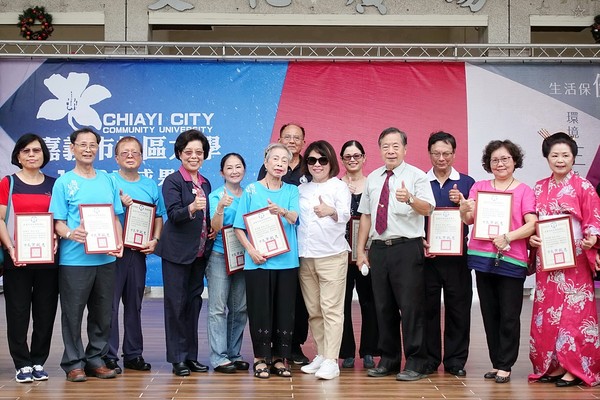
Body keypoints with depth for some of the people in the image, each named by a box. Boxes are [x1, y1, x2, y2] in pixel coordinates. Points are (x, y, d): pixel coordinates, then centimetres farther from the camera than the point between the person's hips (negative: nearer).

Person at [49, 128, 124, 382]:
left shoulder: (107, 180, 11)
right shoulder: (64, 182, 0)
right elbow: (57, 221, -3)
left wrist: (119, 242, -2)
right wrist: (70, 234, -24)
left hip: (106, 258, 4)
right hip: (74, 259, -4)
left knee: (103, 313, 10)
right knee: (73, 313, 2)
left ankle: (95, 359, 22)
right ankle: (73, 363, 13)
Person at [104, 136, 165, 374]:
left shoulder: (151, 186, 12)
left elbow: (159, 216, 15)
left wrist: (155, 240, 1)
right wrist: (118, 205, -20)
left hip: (139, 253, 4)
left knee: (134, 304, 12)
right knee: (110, 304, -4)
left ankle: (134, 354, 20)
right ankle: (108, 356, 3)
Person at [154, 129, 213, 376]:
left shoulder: (205, 183, 12)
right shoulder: (173, 181, -8)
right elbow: (174, 214, -19)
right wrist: (191, 208, -37)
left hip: (199, 252, 7)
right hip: (177, 252, -6)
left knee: (194, 302, 11)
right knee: (176, 303, -1)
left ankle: (191, 355, 19)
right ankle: (177, 358, 7)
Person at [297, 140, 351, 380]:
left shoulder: (339, 186, 0)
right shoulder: (301, 190, 15)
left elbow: (345, 215, -15)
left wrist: (331, 212, -35)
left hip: (332, 255, -5)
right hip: (305, 256, 5)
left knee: (331, 309, -8)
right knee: (313, 310, 9)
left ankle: (331, 361, -9)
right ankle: (321, 355, 19)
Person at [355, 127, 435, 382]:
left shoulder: (416, 176, -2)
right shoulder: (373, 178, 14)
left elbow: (427, 208, -18)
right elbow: (365, 216, 16)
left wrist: (410, 198, -38)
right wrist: (360, 250, 11)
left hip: (407, 248, -5)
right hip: (379, 248, 5)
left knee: (411, 306, -4)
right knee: (383, 307, 11)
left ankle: (415, 363, 5)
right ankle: (388, 360, 22)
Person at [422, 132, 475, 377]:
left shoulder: (467, 183, 7)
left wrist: (462, 203, -12)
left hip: (457, 254, 0)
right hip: (426, 254, 0)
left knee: (458, 307, 3)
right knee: (428, 306, 4)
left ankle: (456, 361, 13)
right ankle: (429, 359, 14)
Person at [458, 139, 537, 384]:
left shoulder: (524, 191, 3)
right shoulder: (479, 187, 11)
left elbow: (531, 224, -6)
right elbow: (468, 219, 3)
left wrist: (508, 237, -20)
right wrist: (464, 207, -19)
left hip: (512, 259, -3)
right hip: (483, 257, 3)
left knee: (509, 316, -2)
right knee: (489, 314, 8)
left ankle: (505, 366, 7)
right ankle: (496, 363, 17)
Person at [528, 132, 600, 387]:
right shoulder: (539, 188, 12)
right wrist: (531, 238, -4)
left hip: (574, 259, -5)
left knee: (573, 312, -4)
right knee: (547, 313, 6)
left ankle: (575, 368, 3)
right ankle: (554, 366, 15)